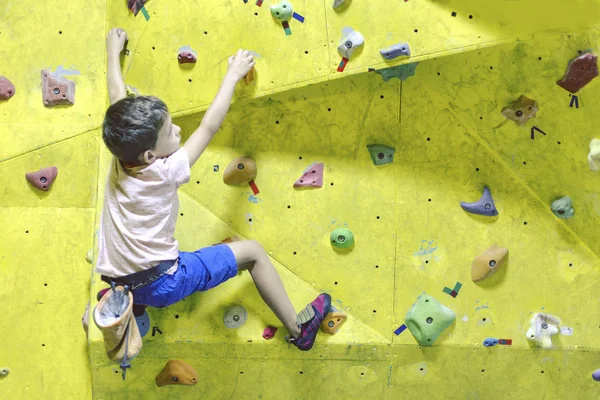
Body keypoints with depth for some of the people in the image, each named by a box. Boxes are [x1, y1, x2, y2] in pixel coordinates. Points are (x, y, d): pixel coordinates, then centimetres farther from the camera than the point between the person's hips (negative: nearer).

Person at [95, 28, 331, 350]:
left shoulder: (120, 159, -4)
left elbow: (117, 96, 9)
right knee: (252, 251, 3)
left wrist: (113, 50, 22)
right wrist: (233, 74, -1)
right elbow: (209, 126, -11)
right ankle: (297, 328, 13)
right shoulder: (164, 173, -20)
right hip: (161, 284, -7)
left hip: (117, 285, 7)